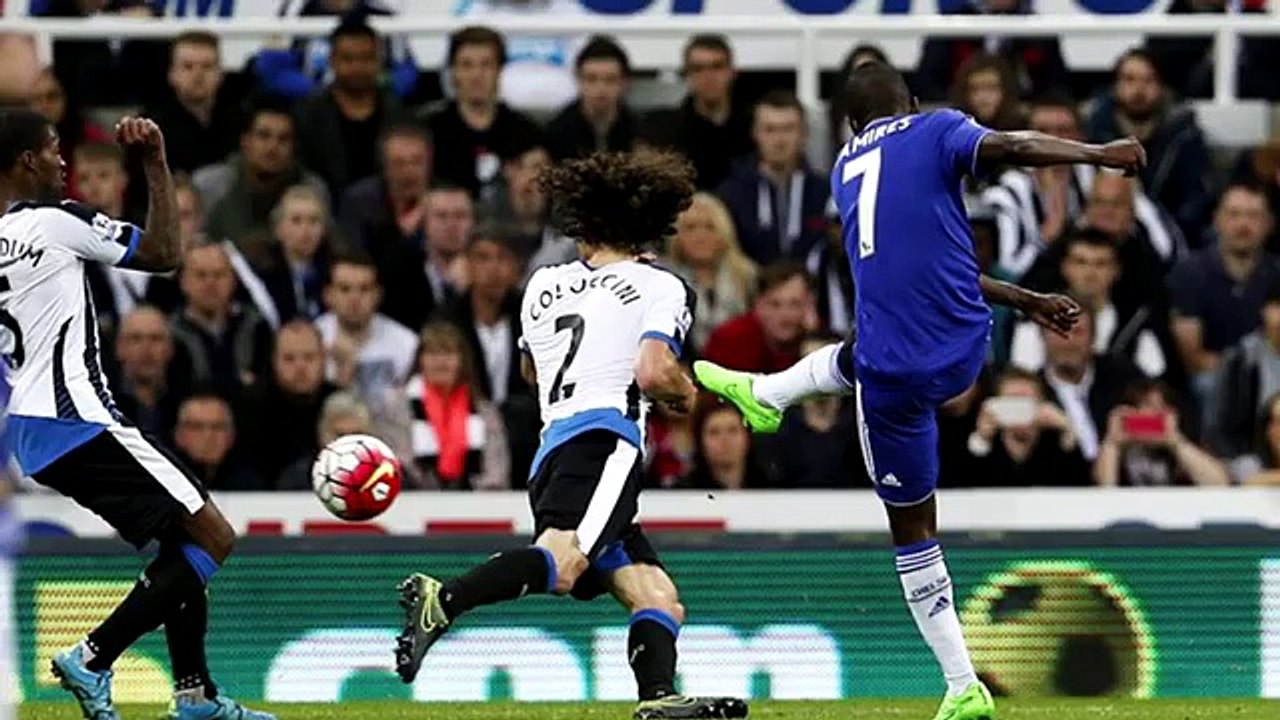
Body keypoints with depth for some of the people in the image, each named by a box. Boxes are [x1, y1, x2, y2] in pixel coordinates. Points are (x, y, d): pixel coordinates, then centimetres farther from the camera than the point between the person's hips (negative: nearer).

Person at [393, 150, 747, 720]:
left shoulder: (544, 285, 29)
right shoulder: (658, 287, 12)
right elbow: (653, 372, -6)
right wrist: (686, 394, 14)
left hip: (550, 449, 7)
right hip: (604, 437, -7)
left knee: (656, 594, 3)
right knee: (564, 564, -30)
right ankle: (442, 602, -51)